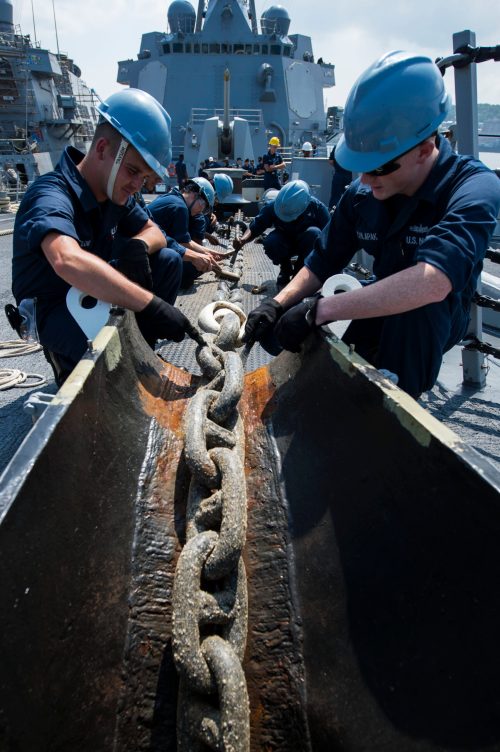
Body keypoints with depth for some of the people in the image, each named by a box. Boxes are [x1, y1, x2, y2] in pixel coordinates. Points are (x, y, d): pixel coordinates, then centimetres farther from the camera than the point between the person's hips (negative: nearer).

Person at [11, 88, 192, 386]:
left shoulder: (115, 191, -4)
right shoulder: (52, 196, -29)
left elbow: (155, 233, 6)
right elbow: (68, 261, -49)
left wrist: (138, 245, -19)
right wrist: (151, 305, -53)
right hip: (51, 309, -8)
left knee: (168, 261, -2)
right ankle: (66, 360, -2)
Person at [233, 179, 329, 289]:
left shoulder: (317, 207, -28)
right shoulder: (272, 206, -25)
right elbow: (255, 227, -20)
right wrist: (243, 240, -39)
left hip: (306, 246, -1)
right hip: (285, 244, 1)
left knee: (314, 233, -34)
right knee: (270, 242, -33)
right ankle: (285, 270, -2)